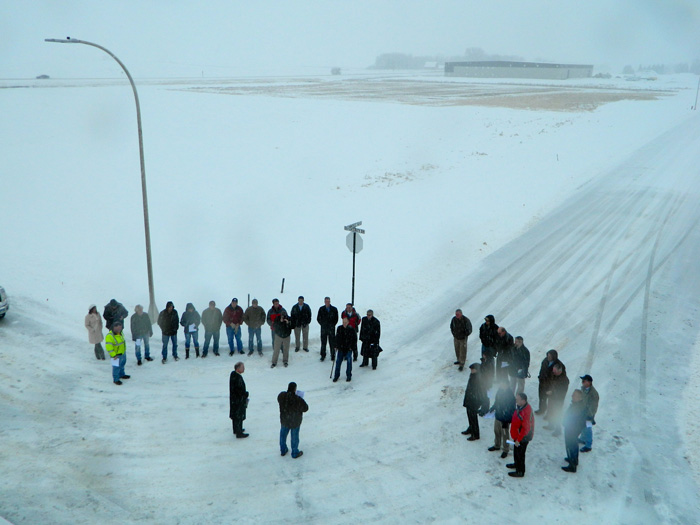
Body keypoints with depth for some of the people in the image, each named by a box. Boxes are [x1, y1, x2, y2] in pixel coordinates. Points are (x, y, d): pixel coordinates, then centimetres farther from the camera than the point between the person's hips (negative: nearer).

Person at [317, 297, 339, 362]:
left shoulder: (334, 309, 0)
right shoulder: (321, 309, 3)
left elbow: (336, 319, 7)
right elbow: (318, 318, 10)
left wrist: (333, 325, 3)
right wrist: (322, 324, 4)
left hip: (331, 329, -1)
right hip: (323, 328, 1)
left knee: (332, 343, 1)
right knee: (323, 342, 5)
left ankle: (333, 355, 11)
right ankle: (323, 355, 14)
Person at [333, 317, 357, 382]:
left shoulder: (351, 330, -8)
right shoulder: (339, 328, 0)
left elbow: (354, 340, -2)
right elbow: (336, 338, 12)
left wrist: (354, 349, -3)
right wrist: (336, 346, 11)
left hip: (348, 349, -3)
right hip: (340, 349, 3)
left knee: (349, 362, 3)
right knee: (338, 362, 5)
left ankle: (349, 376, 18)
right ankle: (336, 376, 17)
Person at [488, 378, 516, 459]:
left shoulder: (510, 396, -27)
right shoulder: (499, 391, -7)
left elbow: (511, 409, -22)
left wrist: (506, 421, -21)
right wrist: (492, 408, 6)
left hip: (505, 419, -7)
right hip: (497, 416, 7)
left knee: (505, 435, 11)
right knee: (496, 432, 24)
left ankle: (505, 450, 31)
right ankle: (497, 446, 46)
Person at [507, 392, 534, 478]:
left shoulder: (526, 412, -33)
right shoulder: (520, 407, -3)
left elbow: (525, 428, -28)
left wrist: (518, 440, -22)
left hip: (523, 438, -9)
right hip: (517, 435, 9)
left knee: (520, 453, 7)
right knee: (516, 451, 27)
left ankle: (520, 472, 24)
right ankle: (516, 464, 49)